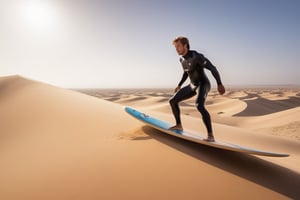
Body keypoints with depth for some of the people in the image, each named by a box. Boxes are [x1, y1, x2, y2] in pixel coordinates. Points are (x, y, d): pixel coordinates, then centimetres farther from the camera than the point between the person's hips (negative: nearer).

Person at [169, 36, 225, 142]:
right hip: (192, 85, 8)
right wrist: (179, 85, 26)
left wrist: (219, 84, -34)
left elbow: (212, 68, -24)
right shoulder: (182, 59, 5)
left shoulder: (196, 56, -20)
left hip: (203, 84, -8)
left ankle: (210, 135, -29)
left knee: (199, 106, -36)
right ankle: (179, 125, 19)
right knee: (172, 101, 5)